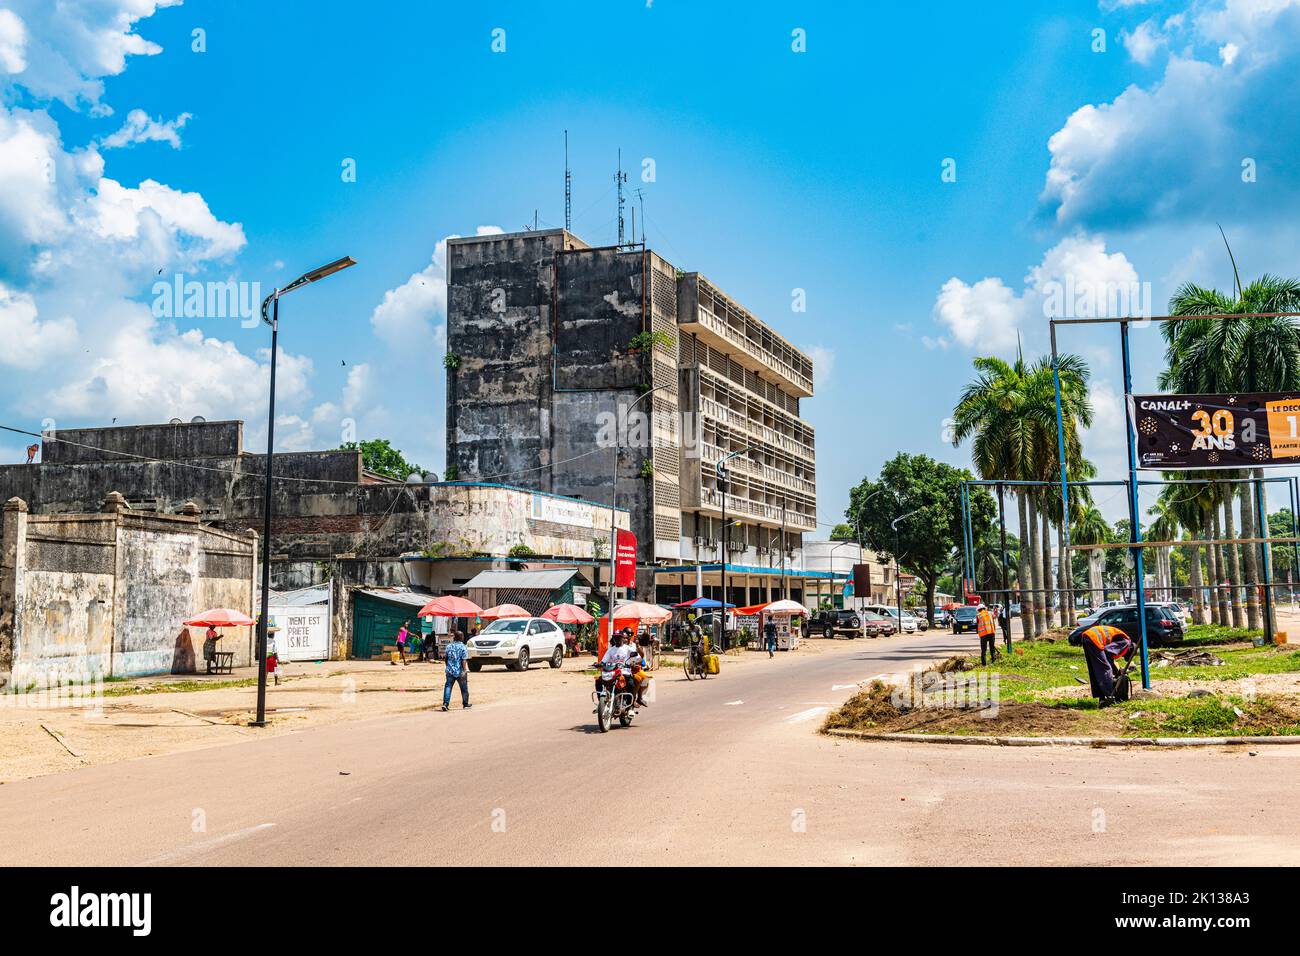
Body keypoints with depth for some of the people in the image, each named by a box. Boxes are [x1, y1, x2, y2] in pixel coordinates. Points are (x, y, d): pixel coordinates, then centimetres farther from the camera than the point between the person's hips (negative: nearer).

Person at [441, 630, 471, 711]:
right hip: (460, 671, -3)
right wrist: (464, 671, -16)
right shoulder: (463, 647, -9)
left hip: (450, 671, 3)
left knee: (448, 687, -1)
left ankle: (445, 703, -16)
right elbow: (463, 660, -15)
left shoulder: (449, 646, 5)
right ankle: (465, 704, 25)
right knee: (464, 688, 13)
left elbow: (446, 657, 11)